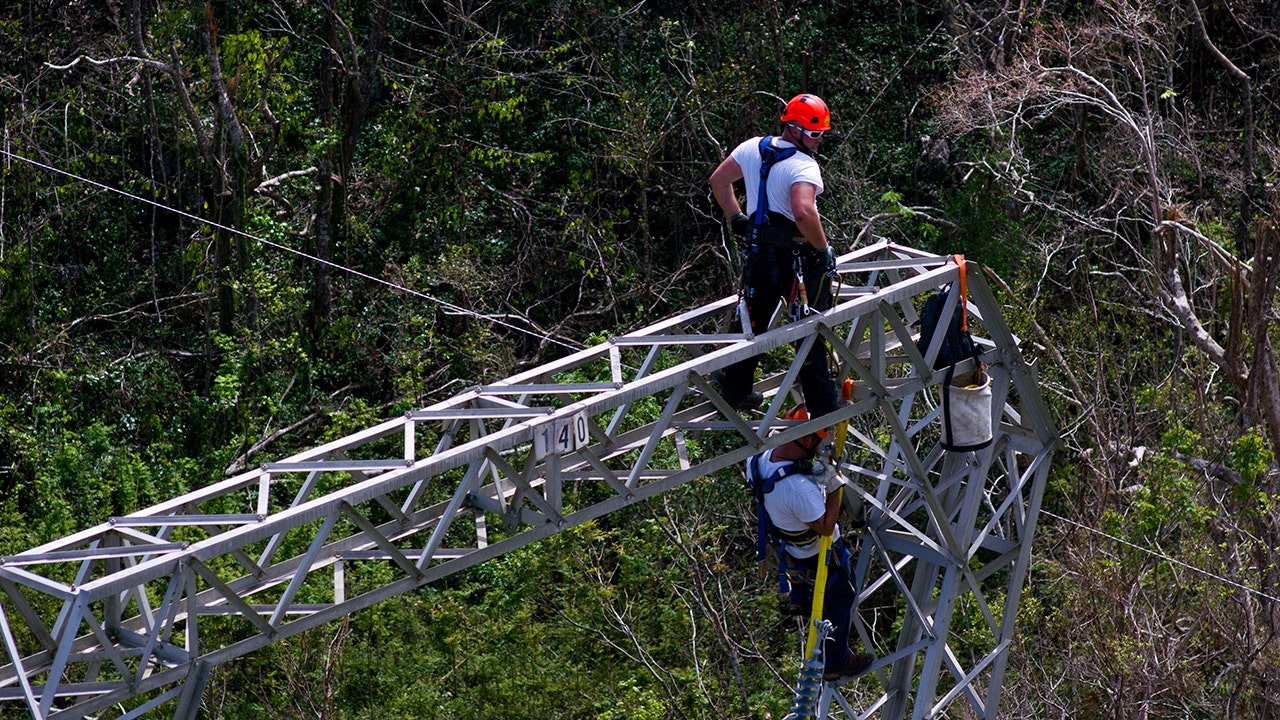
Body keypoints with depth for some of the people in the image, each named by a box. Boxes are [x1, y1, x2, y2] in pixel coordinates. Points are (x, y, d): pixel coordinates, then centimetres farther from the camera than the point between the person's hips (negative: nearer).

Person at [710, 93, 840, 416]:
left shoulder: (752, 148, 3)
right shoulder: (803, 166, -20)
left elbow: (718, 180, 14)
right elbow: (804, 212, -35)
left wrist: (736, 218, 21)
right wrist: (823, 248, -22)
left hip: (758, 253, 7)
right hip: (796, 257, -7)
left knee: (753, 320, 21)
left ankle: (735, 390, 31)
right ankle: (822, 407, 7)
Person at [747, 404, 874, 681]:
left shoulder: (762, 457, -22)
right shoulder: (799, 486, -45)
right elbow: (826, 526, -32)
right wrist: (834, 487, -25)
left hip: (785, 545, 7)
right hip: (819, 556, -7)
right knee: (839, 602, 17)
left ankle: (800, 600, 70)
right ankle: (836, 665, 36)